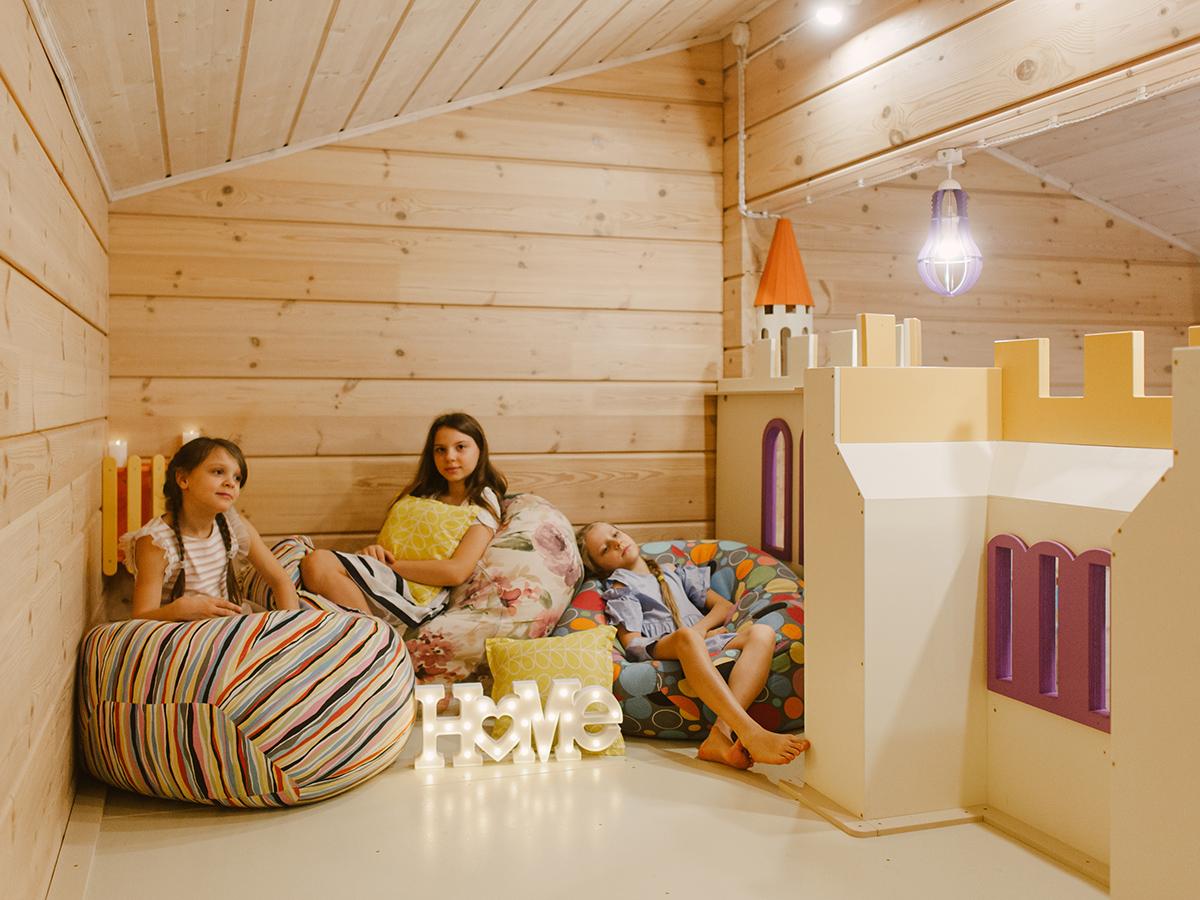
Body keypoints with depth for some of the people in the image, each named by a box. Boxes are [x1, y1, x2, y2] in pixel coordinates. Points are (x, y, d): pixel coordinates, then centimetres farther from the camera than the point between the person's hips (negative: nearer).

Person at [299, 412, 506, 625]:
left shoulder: (484, 503, 5)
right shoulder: (425, 493, 27)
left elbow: (456, 572, -10)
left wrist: (391, 565, -8)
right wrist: (373, 552, -3)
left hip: (419, 597, -7)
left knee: (318, 563, -27)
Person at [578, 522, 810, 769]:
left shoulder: (672, 573, 35)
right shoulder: (618, 590, 19)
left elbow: (725, 606, 25)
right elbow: (632, 645, 1)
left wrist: (701, 627, 3)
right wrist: (689, 634, -8)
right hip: (662, 650, -5)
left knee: (762, 632, -26)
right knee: (685, 635, -41)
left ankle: (721, 734, -46)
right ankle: (751, 734, -57)